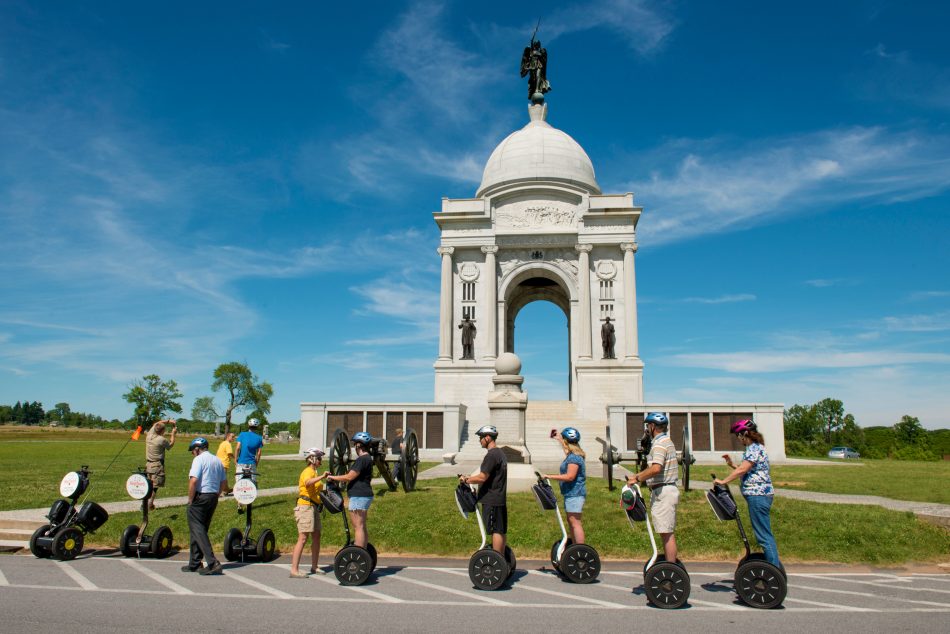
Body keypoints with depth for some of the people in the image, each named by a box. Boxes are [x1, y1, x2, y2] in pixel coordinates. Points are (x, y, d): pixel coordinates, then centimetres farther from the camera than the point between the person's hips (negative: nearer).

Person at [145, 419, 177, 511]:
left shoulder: (149, 435, 2)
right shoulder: (162, 440, -16)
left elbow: (156, 424, 19)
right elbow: (171, 444, 4)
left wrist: (168, 421, 17)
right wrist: (173, 434, 13)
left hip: (148, 464, 7)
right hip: (157, 465, -7)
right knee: (155, 485, -3)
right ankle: (150, 503, -5)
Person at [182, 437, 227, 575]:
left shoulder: (199, 460, -10)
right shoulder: (217, 460, 14)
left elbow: (193, 481, -21)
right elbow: (224, 483, 15)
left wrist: (190, 500, -11)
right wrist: (216, 495, 16)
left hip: (200, 498, -8)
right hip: (214, 498, 8)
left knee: (198, 531, -4)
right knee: (202, 530, 16)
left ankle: (212, 563, -13)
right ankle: (195, 563, 21)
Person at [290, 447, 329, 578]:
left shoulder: (313, 472, 20)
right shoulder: (308, 471, -11)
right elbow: (308, 483, -36)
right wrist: (321, 477, -43)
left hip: (313, 507, 10)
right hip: (305, 507, -10)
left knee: (316, 537, 11)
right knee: (303, 538, -11)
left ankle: (314, 567, 20)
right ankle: (294, 570, -10)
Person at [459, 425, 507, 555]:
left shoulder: (491, 455, -17)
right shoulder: (500, 453, 15)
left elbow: (482, 477, -21)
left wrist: (466, 479, -8)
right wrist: (471, 478, 18)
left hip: (492, 500, -10)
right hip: (500, 498, 10)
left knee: (496, 530, -6)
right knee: (501, 530, 13)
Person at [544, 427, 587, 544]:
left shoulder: (574, 457, -17)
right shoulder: (572, 455, 14)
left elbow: (569, 476, -24)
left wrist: (550, 476, -21)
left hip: (575, 493, -10)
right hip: (571, 493, 10)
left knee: (574, 522, -10)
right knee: (571, 521, 15)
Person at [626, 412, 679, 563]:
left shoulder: (660, 443, -16)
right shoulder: (665, 441, 17)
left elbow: (656, 469, -30)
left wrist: (637, 478, -22)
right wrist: (638, 476, 15)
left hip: (663, 492, -10)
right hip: (664, 491, 10)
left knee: (666, 533, -6)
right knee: (666, 532, 16)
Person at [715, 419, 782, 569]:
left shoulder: (754, 448, -14)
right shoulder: (756, 447, 17)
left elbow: (742, 470, -19)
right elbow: (746, 471, 18)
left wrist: (723, 481, -13)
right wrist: (732, 464, 12)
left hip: (758, 495, -11)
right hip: (761, 495, 11)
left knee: (764, 535, -6)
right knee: (765, 534, 15)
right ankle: (775, 566, 21)